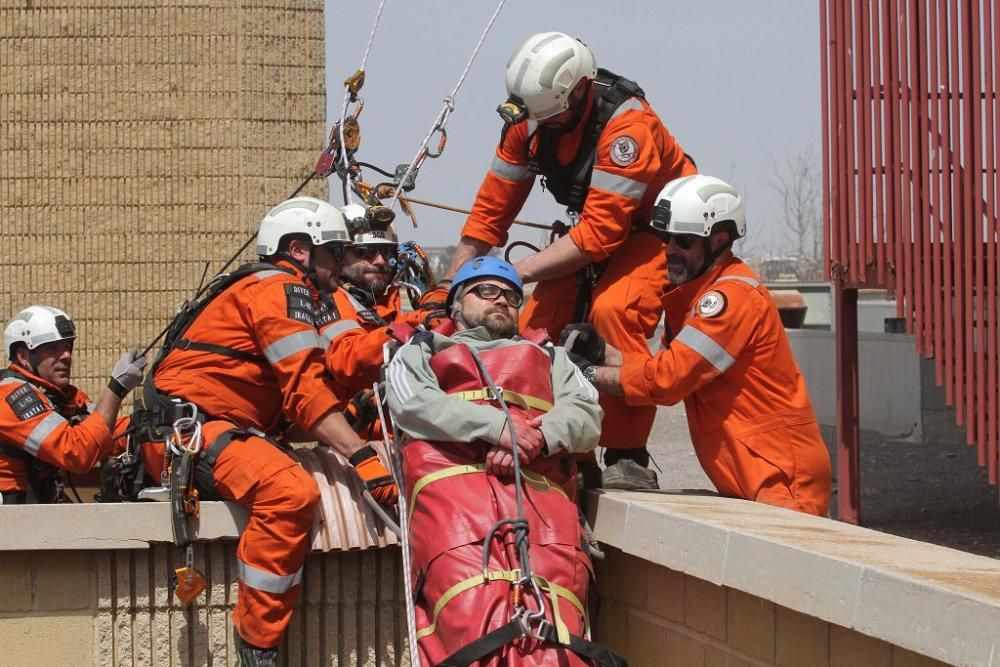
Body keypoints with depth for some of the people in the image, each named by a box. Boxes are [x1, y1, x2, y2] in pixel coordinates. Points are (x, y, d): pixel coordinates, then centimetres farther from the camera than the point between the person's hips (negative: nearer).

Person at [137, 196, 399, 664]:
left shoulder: (272, 289, 28)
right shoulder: (280, 286, -5)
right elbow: (306, 390, -17)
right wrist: (363, 458, -22)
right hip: (188, 427, -11)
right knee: (291, 491, -32)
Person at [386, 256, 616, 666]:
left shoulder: (548, 355, 38)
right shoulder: (421, 351, 33)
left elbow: (587, 415, 19)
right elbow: (411, 403, 9)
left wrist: (539, 437, -5)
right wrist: (498, 427, -5)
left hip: (539, 488, 2)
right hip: (453, 480, -1)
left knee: (553, 626, -28)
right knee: (473, 615, -30)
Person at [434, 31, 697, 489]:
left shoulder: (626, 124, -32)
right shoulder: (529, 118, -12)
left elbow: (600, 233, -33)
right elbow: (491, 209, -4)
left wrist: (515, 273, -33)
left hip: (659, 226, -7)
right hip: (594, 230, 7)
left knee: (613, 310, -31)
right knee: (538, 324, -10)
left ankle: (628, 459, -24)